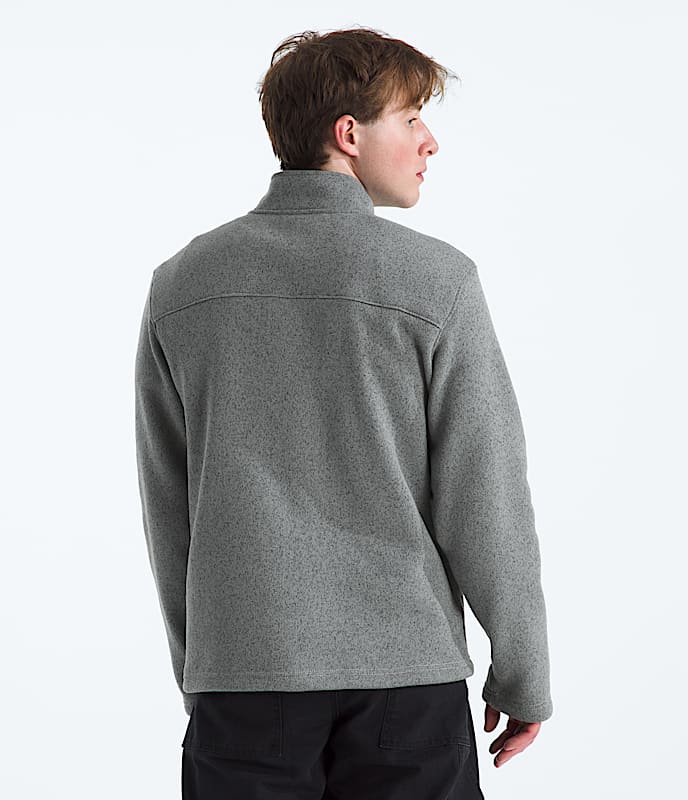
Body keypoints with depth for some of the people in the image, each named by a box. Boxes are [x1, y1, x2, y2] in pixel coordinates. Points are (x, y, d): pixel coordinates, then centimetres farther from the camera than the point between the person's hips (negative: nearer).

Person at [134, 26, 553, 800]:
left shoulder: (181, 283, 2)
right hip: (404, 667, -2)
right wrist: (523, 676, 4)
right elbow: (484, 500, -8)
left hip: (241, 675, 3)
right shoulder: (435, 280, -9)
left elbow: (167, 510, 7)